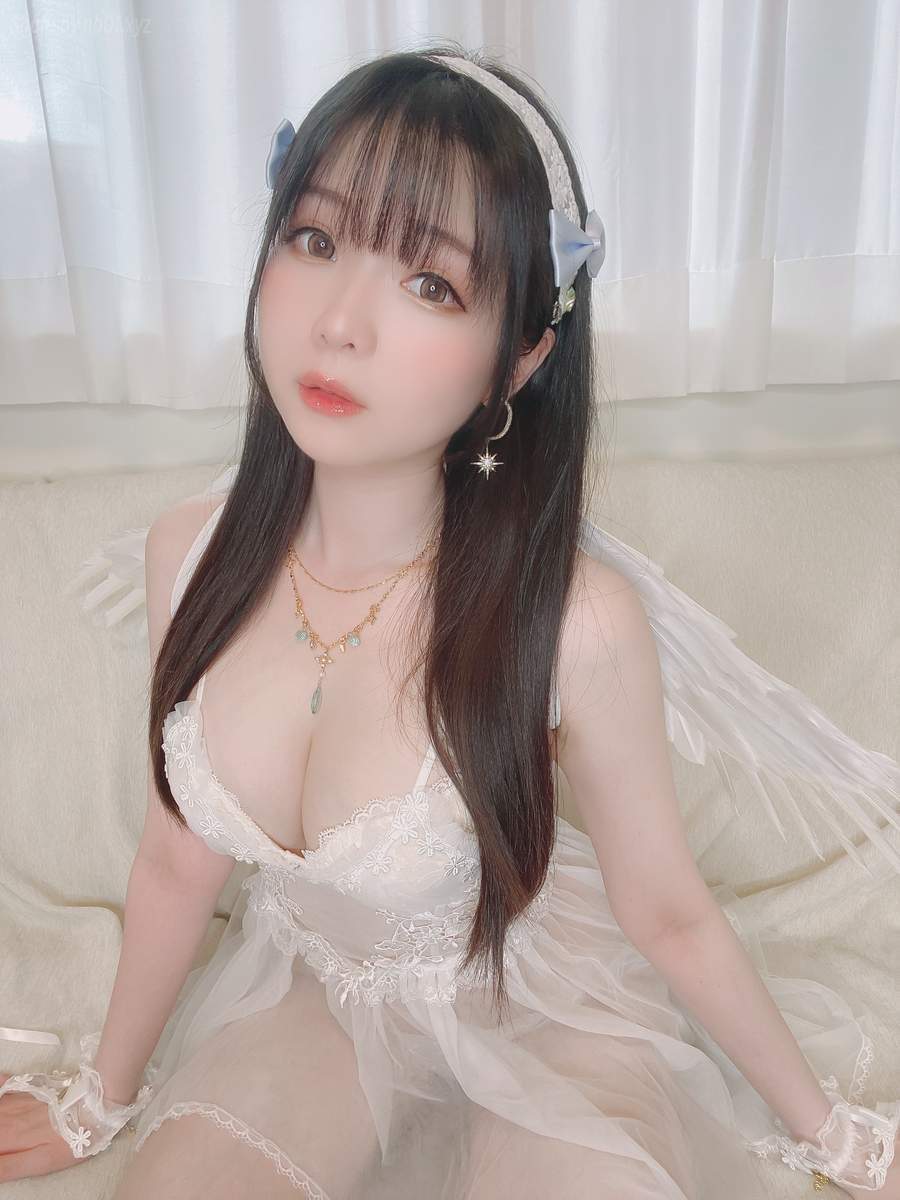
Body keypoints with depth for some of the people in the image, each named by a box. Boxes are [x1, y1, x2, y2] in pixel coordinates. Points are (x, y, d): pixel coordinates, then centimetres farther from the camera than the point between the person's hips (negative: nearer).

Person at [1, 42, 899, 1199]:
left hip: (535, 996, -1)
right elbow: (178, 856, -4)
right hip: (312, 982, 3)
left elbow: (668, 912, -13)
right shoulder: (191, 552, -19)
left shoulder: (577, 619, -32)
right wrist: (100, 1099, 12)